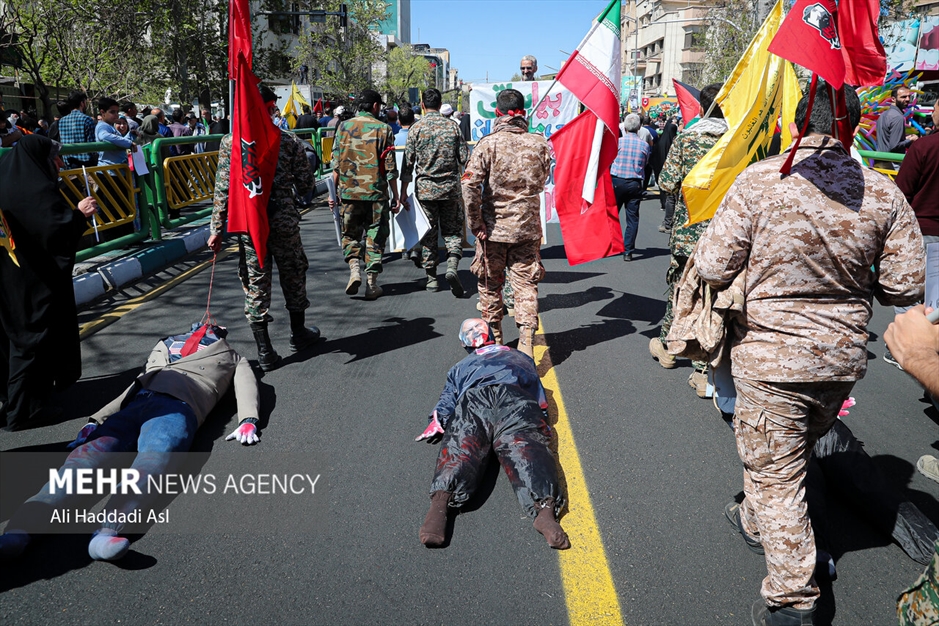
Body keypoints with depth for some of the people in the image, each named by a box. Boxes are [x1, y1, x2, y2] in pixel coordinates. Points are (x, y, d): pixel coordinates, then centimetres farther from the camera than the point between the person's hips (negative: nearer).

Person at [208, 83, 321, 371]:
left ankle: (265, 352, 9)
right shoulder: (290, 141, -4)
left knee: (255, 284, 6)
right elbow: (306, 185, -1)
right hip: (284, 223, 0)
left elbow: (222, 189, -6)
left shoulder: (231, 142, -3)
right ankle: (298, 334, 34)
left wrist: (216, 229, -1)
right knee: (293, 277, 18)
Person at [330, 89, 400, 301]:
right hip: (376, 192, -2)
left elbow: (336, 164, 3)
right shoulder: (383, 129, -2)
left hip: (348, 191, 2)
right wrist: (395, 196, 3)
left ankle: (354, 269, -5)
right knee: (375, 236, 7)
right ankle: (372, 283, 7)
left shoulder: (343, 127, 4)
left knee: (350, 234, 16)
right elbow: (390, 167, -3)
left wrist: (334, 192, 10)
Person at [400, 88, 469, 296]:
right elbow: (464, 158, 1)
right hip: (450, 188, 1)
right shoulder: (452, 126, 1)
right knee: (453, 230, 9)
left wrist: (403, 190, 3)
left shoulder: (416, 128, -3)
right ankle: (452, 265, -15)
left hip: (424, 188, 0)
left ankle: (431, 277, 13)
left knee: (428, 233, 8)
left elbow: (408, 161, -3)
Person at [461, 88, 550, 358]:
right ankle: (526, 338, -2)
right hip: (528, 226, 2)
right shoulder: (540, 144, -3)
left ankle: (494, 338, 27)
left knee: (490, 284, 15)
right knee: (526, 283, 9)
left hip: (493, 227, -1)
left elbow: (470, 185, -17)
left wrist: (476, 223, -11)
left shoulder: (488, 143, -11)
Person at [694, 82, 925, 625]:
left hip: (771, 355, -5)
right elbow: (904, 288, -1)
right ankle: (756, 521, 50)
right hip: (844, 356, 5)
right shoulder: (884, 194, -5)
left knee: (775, 472, 8)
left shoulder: (760, 181, -17)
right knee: (798, 454, 26)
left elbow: (713, 267, -16)